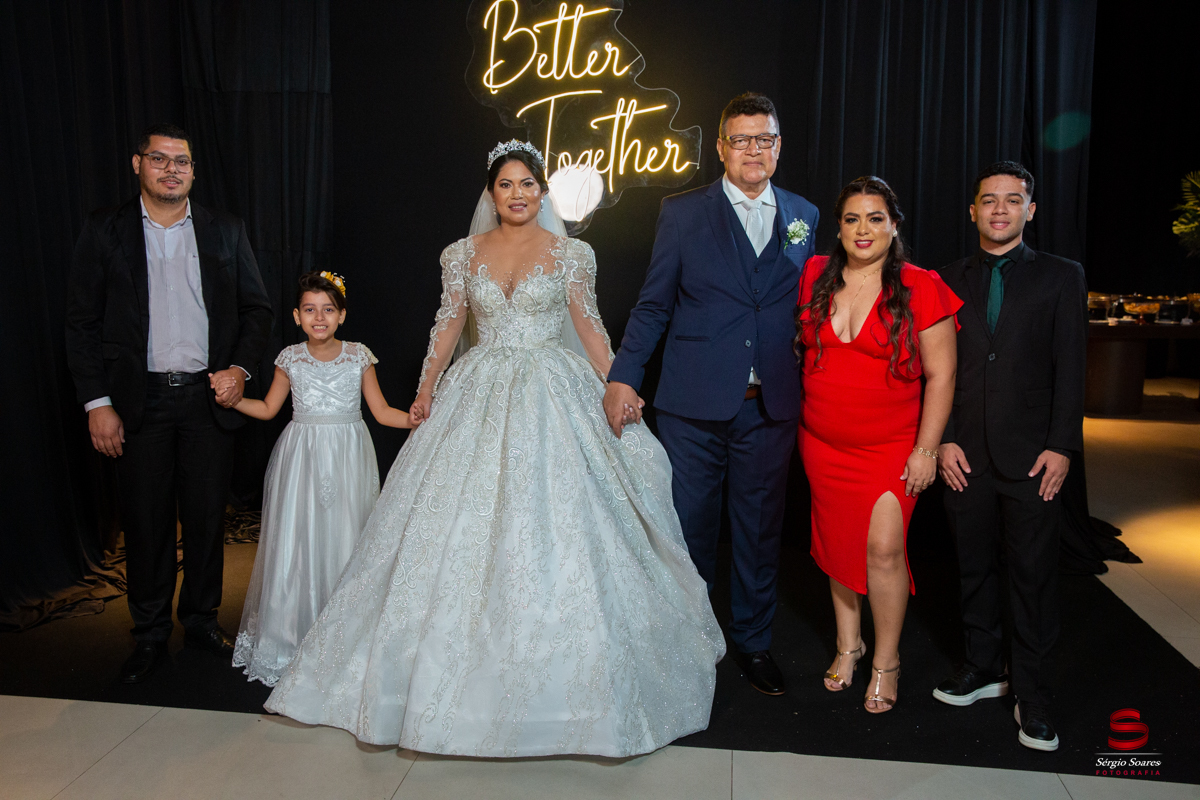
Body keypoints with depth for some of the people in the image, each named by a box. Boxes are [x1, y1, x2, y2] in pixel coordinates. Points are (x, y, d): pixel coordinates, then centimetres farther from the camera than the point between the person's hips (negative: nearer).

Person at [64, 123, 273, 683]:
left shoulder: (225, 231, 6)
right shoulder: (105, 231, 2)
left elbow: (256, 308, 9)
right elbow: (82, 321, 1)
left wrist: (240, 369, -6)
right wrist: (97, 403, -6)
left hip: (210, 396, 1)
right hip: (140, 400, -1)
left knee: (207, 517, 10)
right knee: (145, 521, 7)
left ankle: (202, 620, 28)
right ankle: (149, 634, 24)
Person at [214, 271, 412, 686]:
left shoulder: (359, 356, 1)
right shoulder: (291, 358, 3)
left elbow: (382, 411, 2)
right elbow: (268, 408, 13)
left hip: (348, 457, -1)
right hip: (302, 457, 1)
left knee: (344, 540, 0)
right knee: (296, 542, 1)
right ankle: (293, 634, 17)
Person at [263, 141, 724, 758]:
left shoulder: (571, 254, 3)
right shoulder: (463, 255, 8)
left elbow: (589, 325, 4)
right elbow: (448, 325, 9)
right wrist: (426, 389, 4)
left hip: (554, 395, -2)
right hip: (480, 395, 2)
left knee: (551, 528, -3)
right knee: (466, 525, 2)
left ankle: (562, 674, 14)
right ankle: (467, 666, 19)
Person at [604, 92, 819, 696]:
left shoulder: (804, 216, 10)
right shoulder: (682, 212, 2)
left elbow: (807, 307, 11)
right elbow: (653, 304, 2)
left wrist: (812, 392, 5)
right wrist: (623, 376, -7)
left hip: (770, 406, 2)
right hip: (694, 402, -2)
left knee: (760, 529, 12)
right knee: (690, 528, 8)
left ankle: (753, 644, 31)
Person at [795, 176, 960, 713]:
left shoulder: (921, 288, -8)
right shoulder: (814, 276, 1)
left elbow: (940, 375, -6)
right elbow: (801, 347, 16)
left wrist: (926, 449, -9)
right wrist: (798, 418, 11)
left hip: (891, 446, -3)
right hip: (823, 445, 3)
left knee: (884, 548, -9)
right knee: (838, 544, 11)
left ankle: (886, 661, 12)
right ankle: (848, 644, 31)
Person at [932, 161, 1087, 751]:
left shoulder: (1061, 277, 5)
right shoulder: (948, 281, 9)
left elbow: (1070, 368, 0)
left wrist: (1061, 447, -7)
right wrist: (944, 440, -2)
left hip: (1033, 457, -2)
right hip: (965, 455, 2)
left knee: (1034, 575, 3)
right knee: (975, 568, 11)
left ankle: (1032, 695, 15)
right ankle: (983, 668, 27)